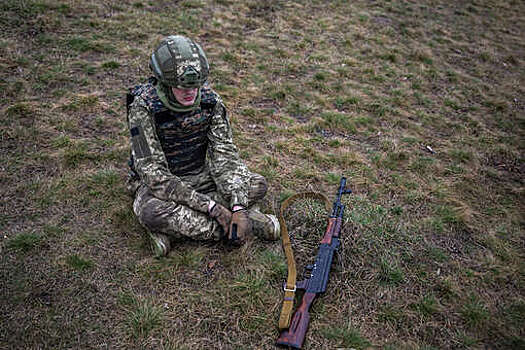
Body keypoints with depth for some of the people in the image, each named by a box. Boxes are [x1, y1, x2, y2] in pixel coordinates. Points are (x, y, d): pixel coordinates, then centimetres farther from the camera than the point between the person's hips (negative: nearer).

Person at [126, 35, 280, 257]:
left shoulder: (209, 100, -13)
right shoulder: (144, 108, -25)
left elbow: (225, 154, -14)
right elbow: (154, 175, -28)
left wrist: (238, 207, -29)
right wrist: (211, 206, -33)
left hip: (199, 176, 4)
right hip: (157, 184, -4)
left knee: (257, 185, -14)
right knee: (151, 211, -38)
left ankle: (172, 229, -19)